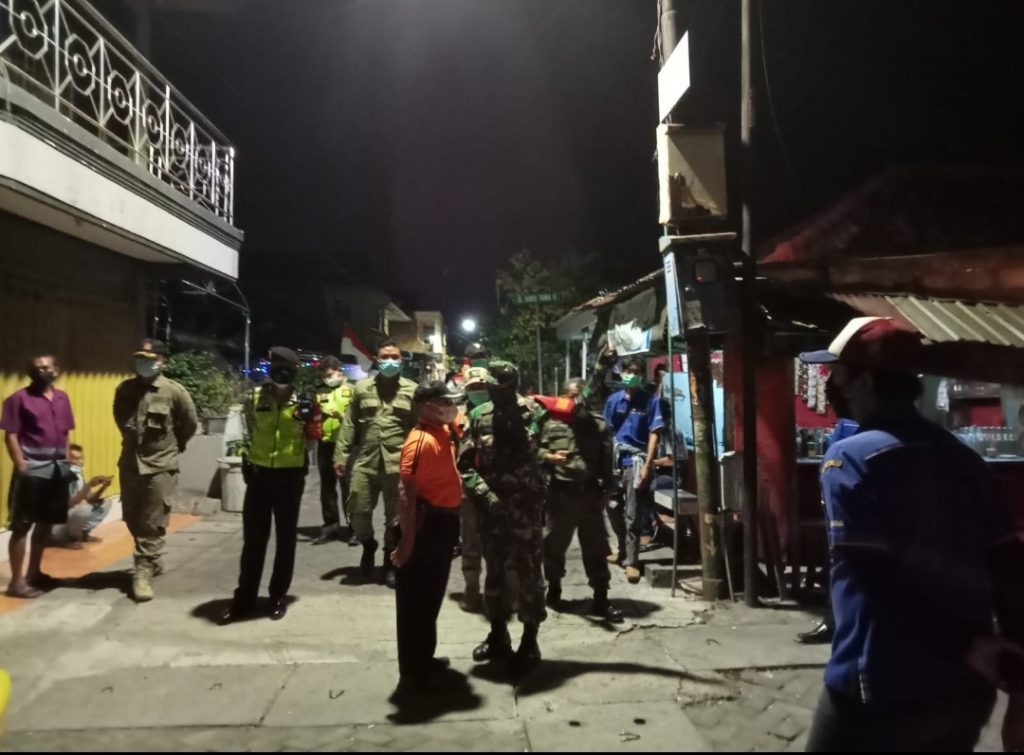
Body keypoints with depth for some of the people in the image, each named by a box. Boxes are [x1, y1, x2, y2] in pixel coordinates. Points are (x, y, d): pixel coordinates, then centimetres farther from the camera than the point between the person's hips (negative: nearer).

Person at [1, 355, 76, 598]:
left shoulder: (62, 398, 11)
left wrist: (67, 463, 12)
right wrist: (22, 467, -14)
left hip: (58, 469, 6)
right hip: (32, 471, -6)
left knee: (46, 524, 14)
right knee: (22, 526, 0)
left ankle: (34, 572, 27)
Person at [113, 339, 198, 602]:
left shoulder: (173, 391, -11)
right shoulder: (124, 389, 2)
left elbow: (190, 423, 0)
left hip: (160, 465, -5)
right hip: (130, 464, 5)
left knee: (153, 523, -2)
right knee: (133, 519, 15)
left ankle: (143, 572, 4)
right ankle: (153, 561, 32)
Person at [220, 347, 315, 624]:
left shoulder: (301, 401, -1)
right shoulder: (255, 397, 1)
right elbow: (252, 430, 15)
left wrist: (310, 419, -10)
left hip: (290, 476, -1)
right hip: (259, 474, 1)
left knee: (285, 538, 8)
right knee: (253, 538, 7)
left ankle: (279, 596, 21)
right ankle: (244, 597, 18)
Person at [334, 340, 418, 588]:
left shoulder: (412, 390, 3)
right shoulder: (362, 387, 8)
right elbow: (349, 424, 7)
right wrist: (341, 455, 0)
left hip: (399, 465, -1)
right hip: (365, 462, 2)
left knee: (396, 517, 6)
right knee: (357, 511, 6)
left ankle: (390, 562, 23)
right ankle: (368, 544, 36)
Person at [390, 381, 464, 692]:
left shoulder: (442, 432, 5)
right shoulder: (421, 442, -22)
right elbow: (407, 493, -25)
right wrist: (406, 539, -25)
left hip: (442, 523, 10)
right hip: (425, 525, -10)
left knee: (432, 597, 21)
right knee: (415, 601, 4)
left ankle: (425, 660, 36)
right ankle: (413, 671, 16)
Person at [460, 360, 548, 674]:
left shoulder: (532, 412, -6)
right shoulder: (479, 416, 0)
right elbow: (464, 463, -1)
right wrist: (484, 493, -11)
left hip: (526, 507, -3)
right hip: (492, 507, 4)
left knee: (529, 574, 5)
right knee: (494, 573, 16)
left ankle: (529, 642, 20)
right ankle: (498, 636, 35)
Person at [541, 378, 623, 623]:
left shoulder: (599, 426, 7)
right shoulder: (551, 424, 0)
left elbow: (606, 462, 8)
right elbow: (535, 450, 0)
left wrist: (608, 490, 3)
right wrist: (549, 457, -20)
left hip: (591, 493, 2)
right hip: (561, 492, -1)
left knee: (596, 548, 4)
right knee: (555, 544, 10)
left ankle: (601, 599, 11)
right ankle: (554, 589, 30)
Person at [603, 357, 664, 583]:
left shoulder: (650, 401, -5)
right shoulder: (614, 399, 5)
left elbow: (654, 434, -6)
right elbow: (606, 431, 9)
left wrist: (647, 465, -12)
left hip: (636, 459, -4)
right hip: (615, 459, 4)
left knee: (632, 515, -3)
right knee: (614, 509, 15)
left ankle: (631, 561, 5)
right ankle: (623, 549, 36)